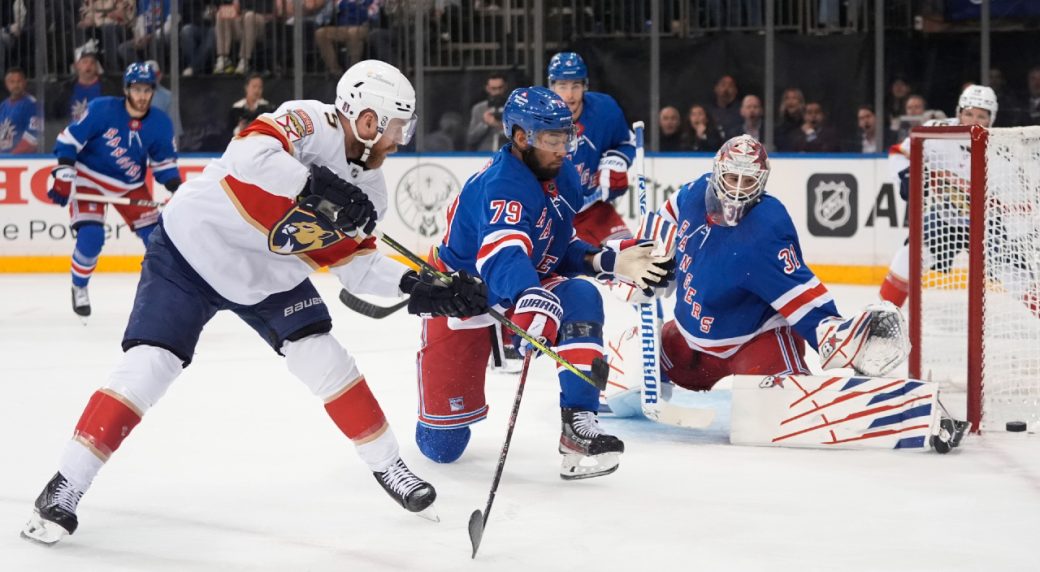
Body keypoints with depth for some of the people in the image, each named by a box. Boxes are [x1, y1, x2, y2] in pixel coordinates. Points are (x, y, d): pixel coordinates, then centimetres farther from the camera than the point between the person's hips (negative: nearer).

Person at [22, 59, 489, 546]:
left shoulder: (368, 188, -2)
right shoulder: (309, 123, -25)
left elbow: (353, 261, 2)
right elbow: (250, 154, -43)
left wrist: (415, 286, -10)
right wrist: (320, 187, -47)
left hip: (270, 276, 7)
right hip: (191, 250, -6)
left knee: (324, 360, -4)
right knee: (148, 367, -13)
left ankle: (386, 465, 14)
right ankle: (65, 487, -5)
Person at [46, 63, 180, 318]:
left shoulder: (160, 124, -10)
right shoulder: (101, 110, -23)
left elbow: (164, 162, 3)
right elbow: (69, 139, -18)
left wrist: (177, 188, -13)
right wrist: (63, 177, -23)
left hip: (130, 186, 4)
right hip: (89, 179, -4)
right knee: (91, 236, -20)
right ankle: (79, 288, 5)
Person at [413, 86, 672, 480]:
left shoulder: (563, 176, -3)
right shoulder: (501, 186, -29)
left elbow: (560, 250, 9)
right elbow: (503, 257, -47)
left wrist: (610, 261, -11)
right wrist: (533, 300, -67)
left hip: (525, 292, 6)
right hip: (461, 302, -6)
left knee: (582, 297, -28)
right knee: (441, 447, -2)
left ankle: (578, 424, -28)